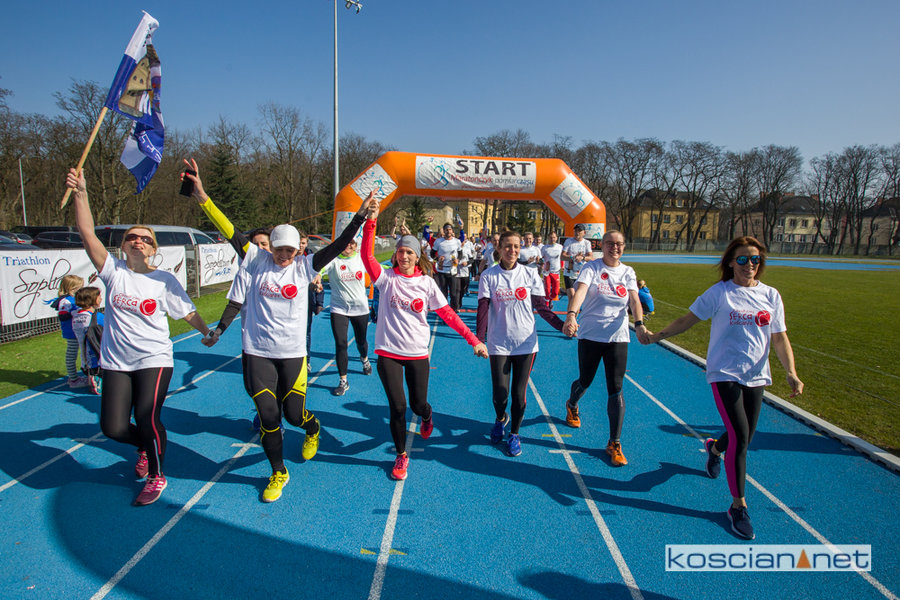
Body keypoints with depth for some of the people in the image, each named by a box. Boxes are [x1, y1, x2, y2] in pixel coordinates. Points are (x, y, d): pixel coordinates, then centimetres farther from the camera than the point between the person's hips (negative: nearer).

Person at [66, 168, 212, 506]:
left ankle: (156, 477, 16)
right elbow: (87, 232, -9)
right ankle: (145, 447, 36)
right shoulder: (114, 271, 0)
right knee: (113, 428, 0)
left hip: (154, 360, -2)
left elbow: (187, 312, 5)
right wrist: (81, 193, -18)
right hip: (116, 362, 3)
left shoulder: (164, 280, -1)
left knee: (147, 420, -10)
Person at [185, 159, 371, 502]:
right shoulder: (257, 261, 0)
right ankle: (278, 473, 22)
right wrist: (201, 197, -15)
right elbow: (229, 231, -7)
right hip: (257, 351, 1)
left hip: (292, 352, 0)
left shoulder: (304, 267, -1)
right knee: (268, 416, 1)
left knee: (293, 414, 7)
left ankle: (312, 430, 45)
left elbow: (338, 246, -8)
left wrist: (360, 218, -16)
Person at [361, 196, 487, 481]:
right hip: (389, 353, -1)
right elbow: (366, 255, -19)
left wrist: (474, 340, -6)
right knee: (397, 407, -2)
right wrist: (371, 221, -31)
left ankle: (427, 417, 47)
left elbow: (448, 314, -1)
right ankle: (401, 456, 22)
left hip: (417, 353, 1)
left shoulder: (427, 283, 0)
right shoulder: (387, 278, -2)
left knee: (418, 404, 7)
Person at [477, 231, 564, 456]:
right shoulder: (489, 276, -1)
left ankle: (514, 434, 29)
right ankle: (501, 419, 34)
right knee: (499, 393, -1)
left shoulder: (530, 274, 2)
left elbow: (541, 307, 4)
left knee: (519, 393, 5)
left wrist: (562, 325, -7)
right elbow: (483, 309, -5)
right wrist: (479, 339, -16)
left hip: (526, 343, 1)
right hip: (499, 344, -1)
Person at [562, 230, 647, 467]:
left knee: (616, 389, -2)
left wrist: (639, 324, -26)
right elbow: (580, 291, -22)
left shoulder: (628, 272, 7)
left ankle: (614, 443, 9)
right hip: (590, 334, -2)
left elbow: (634, 299, -6)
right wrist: (571, 316, -41)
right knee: (585, 382, 12)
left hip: (618, 336, 2)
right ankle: (572, 406, 48)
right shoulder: (592, 267, -4)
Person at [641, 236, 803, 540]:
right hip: (725, 374, -4)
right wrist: (656, 336, -10)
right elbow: (687, 320, -1)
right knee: (740, 437, -11)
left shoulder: (771, 296, 5)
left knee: (743, 438, 11)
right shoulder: (719, 293, -5)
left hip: (756, 376, 4)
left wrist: (791, 373, -5)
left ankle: (715, 448, 50)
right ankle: (738, 506, 5)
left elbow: (780, 338, 7)